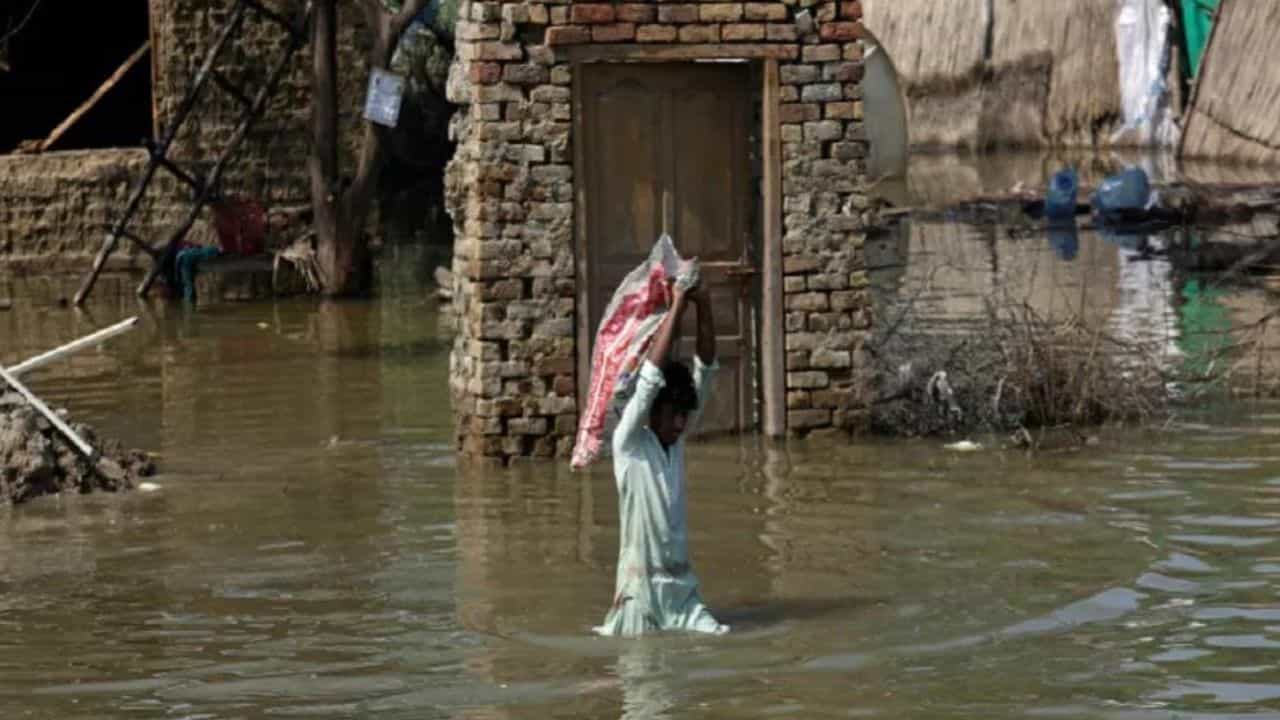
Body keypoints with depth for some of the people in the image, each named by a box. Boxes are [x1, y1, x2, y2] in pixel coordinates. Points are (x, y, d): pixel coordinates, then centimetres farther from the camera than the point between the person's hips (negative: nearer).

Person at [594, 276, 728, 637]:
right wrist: (677, 306, -16)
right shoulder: (628, 443, -6)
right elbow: (651, 375, -16)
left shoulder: (677, 440, 9)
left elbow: (705, 372, 3)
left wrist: (703, 306, -8)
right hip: (641, 586, -5)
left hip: (683, 585, 5)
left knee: (717, 638, -14)